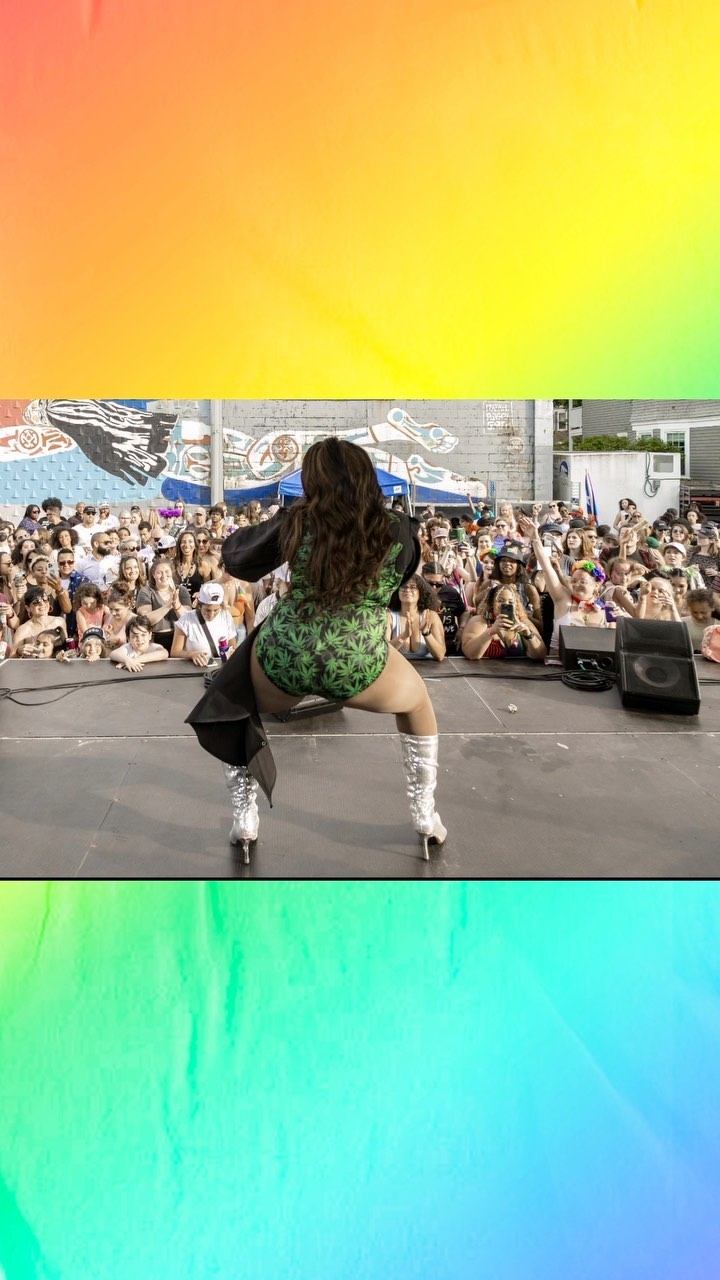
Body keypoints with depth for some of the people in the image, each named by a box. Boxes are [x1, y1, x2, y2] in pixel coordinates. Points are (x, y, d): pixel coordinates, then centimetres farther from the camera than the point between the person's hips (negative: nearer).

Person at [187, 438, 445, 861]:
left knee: (230, 707, 33)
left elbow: (235, 557, 12)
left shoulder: (297, 522, -3)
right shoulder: (399, 528, -2)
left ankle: (245, 820, 30)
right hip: (360, 669, 0)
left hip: (280, 661, 0)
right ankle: (426, 816, 31)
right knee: (418, 701, 32)